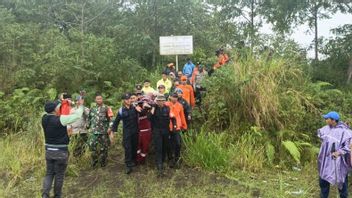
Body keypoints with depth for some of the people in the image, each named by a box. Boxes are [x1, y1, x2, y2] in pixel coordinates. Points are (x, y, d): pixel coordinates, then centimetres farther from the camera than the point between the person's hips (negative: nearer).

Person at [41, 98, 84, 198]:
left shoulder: (44, 118, -3)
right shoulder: (61, 119, -20)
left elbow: (51, 114, 19)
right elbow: (77, 115, -12)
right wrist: (80, 105, 6)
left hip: (48, 151, 5)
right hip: (61, 152, -5)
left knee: (49, 173, 15)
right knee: (59, 175, 10)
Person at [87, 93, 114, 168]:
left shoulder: (106, 108, -2)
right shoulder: (92, 109, 11)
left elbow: (110, 119, -5)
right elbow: (89, 118, 21)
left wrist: (110, 128, -15)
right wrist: (89, 127, 13)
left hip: (104, 131, -3)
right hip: (94, 131, 3)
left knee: (104, 147, 4)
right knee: (92, 145, -4)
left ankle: (103, 162, 18)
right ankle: (94, 162, 11)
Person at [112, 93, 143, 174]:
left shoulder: (135, 107, 0)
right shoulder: (121, 110, -2)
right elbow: (116, 121, 3)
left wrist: (138, 109, -21)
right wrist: (113, 130, -1)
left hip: (135, 131, 2)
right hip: (126, 131, -2)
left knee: (134, 146, 11)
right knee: (127, 148, -7)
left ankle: (133, 161, 30)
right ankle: (128, 166, -6)